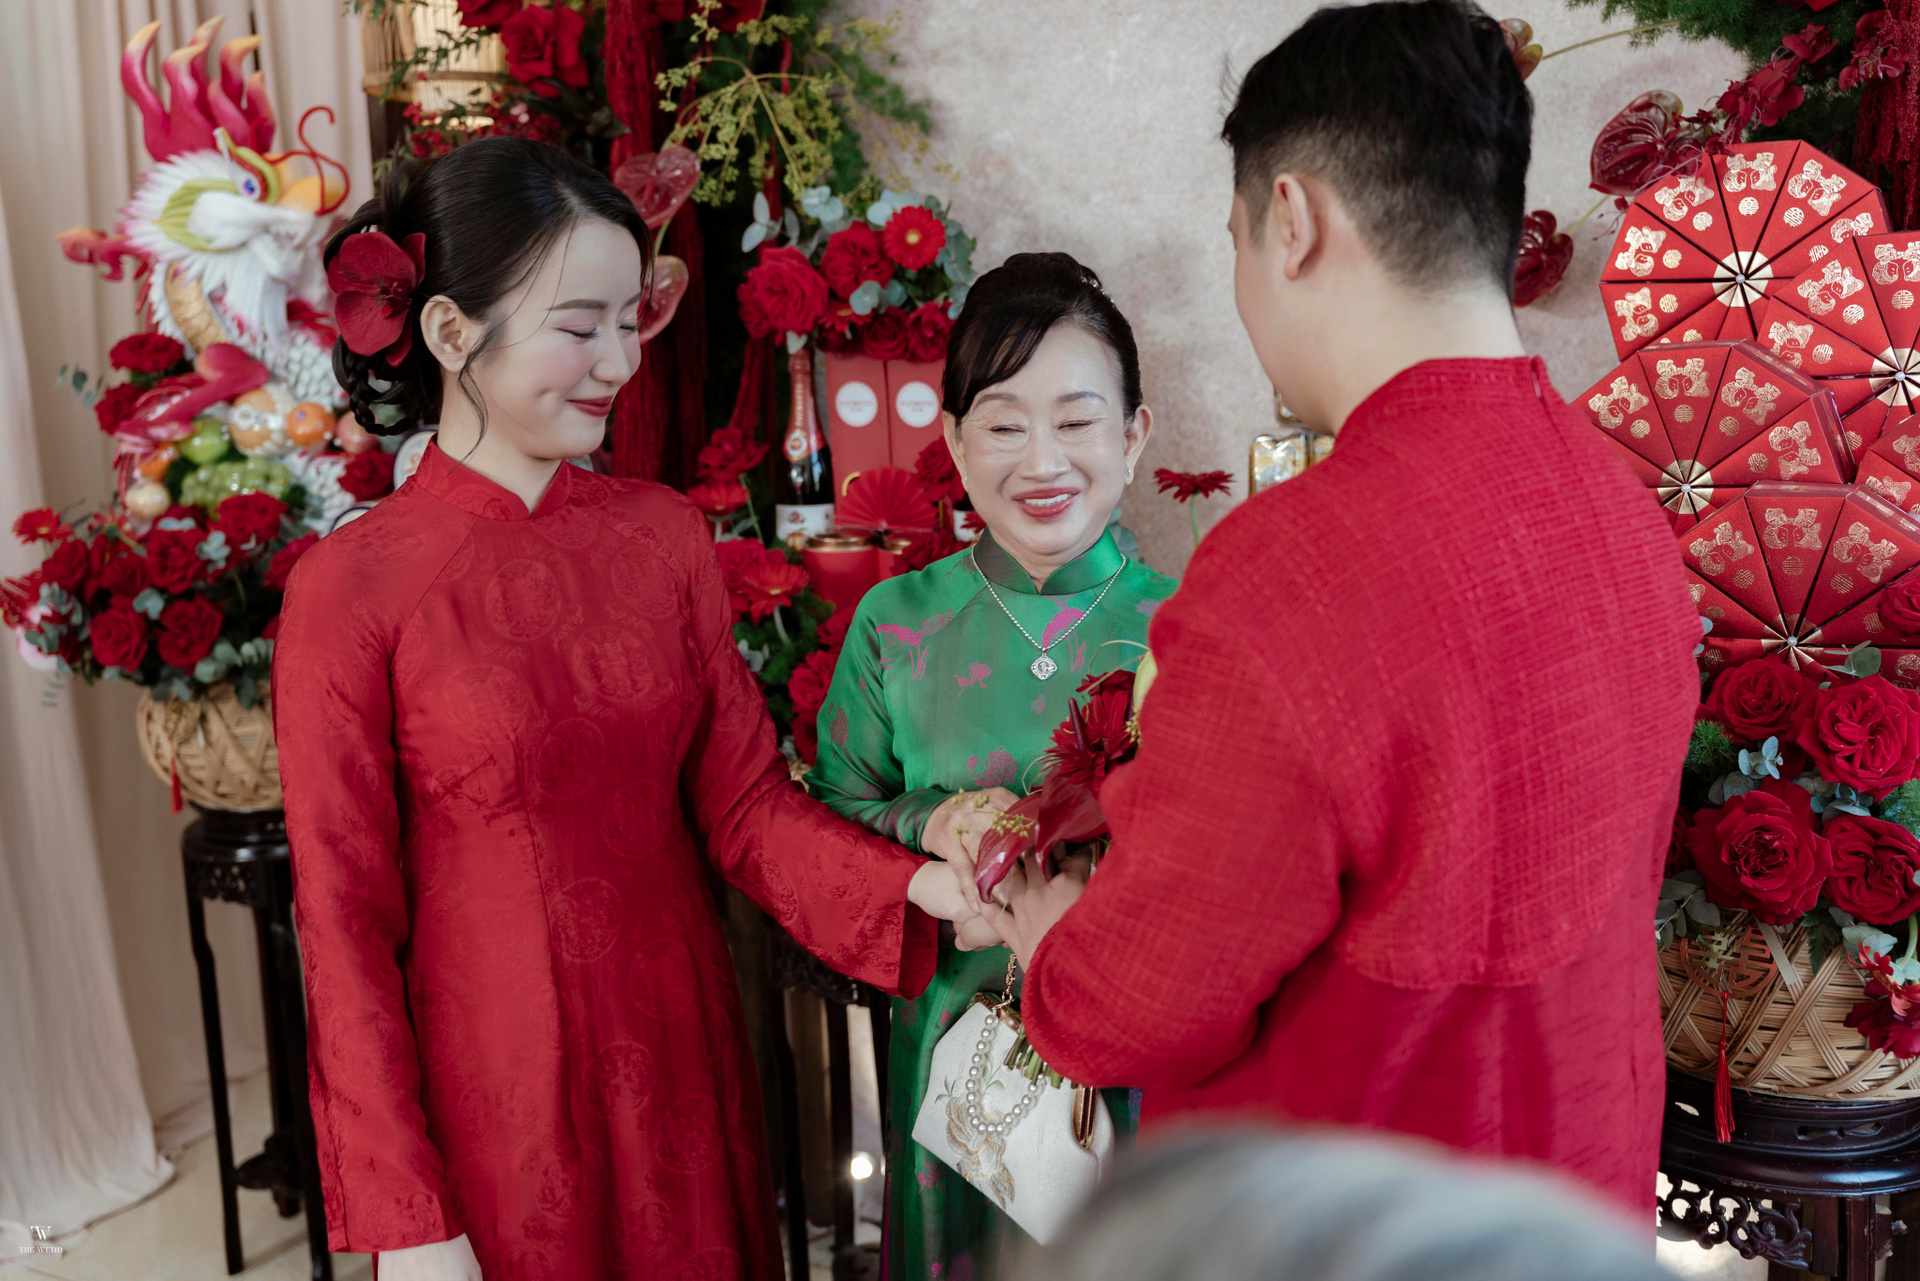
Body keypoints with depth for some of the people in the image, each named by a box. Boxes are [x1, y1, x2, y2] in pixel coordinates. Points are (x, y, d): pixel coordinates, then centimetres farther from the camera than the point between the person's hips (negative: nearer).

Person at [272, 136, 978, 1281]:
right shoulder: (351, 590, -13)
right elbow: (346, 928, -9)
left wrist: (915, 885, -18)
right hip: (495, 1090, -4)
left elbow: (743, 799, -1)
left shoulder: (665, 534, 0)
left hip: (684, 1058, 4)